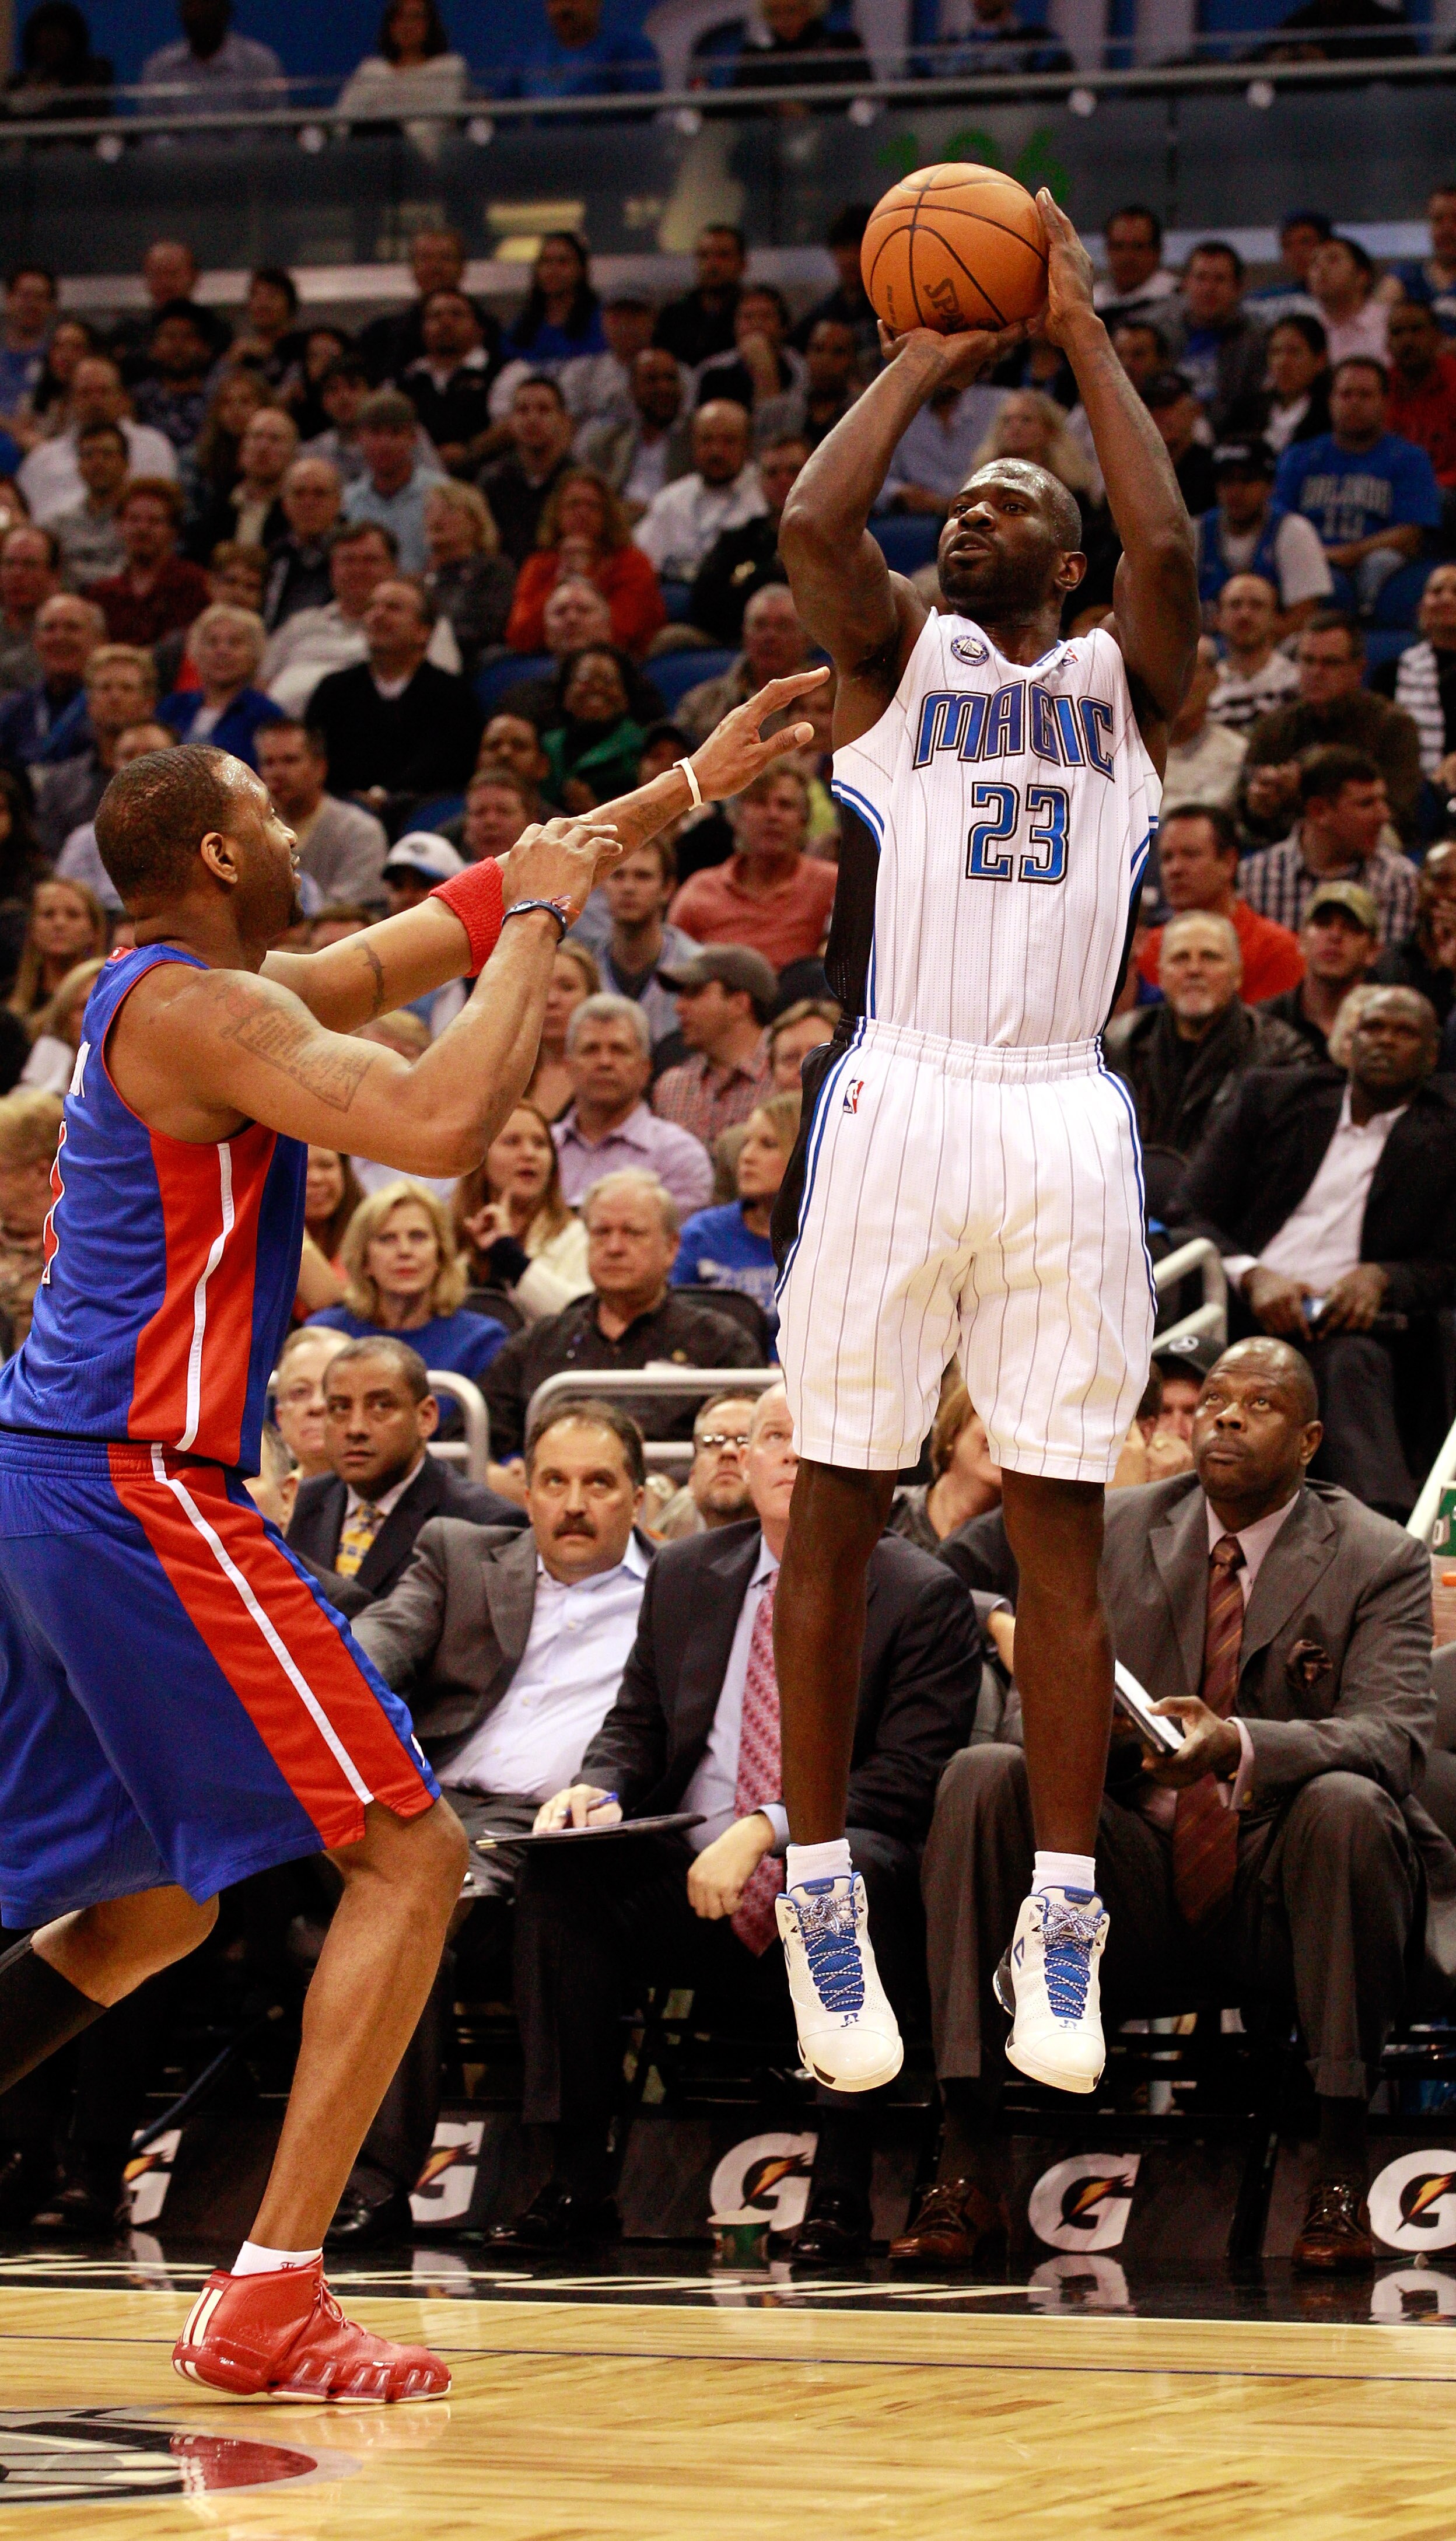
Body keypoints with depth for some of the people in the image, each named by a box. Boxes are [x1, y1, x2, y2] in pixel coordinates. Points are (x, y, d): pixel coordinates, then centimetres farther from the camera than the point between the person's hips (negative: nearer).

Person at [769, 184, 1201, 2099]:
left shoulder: (1128, 681, 15)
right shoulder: (894, 654, 14)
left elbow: (1165, 543, -6)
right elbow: (812, 521, -6)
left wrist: (1083, 332, 2)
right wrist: (924, 360, 6)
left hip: (1065, 1128, 1)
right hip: (890, 1108, 0)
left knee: (1061, 1524, 2)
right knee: (839, 1503, 0)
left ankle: (1064, 1930, 6)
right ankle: (820, 1891, 10)